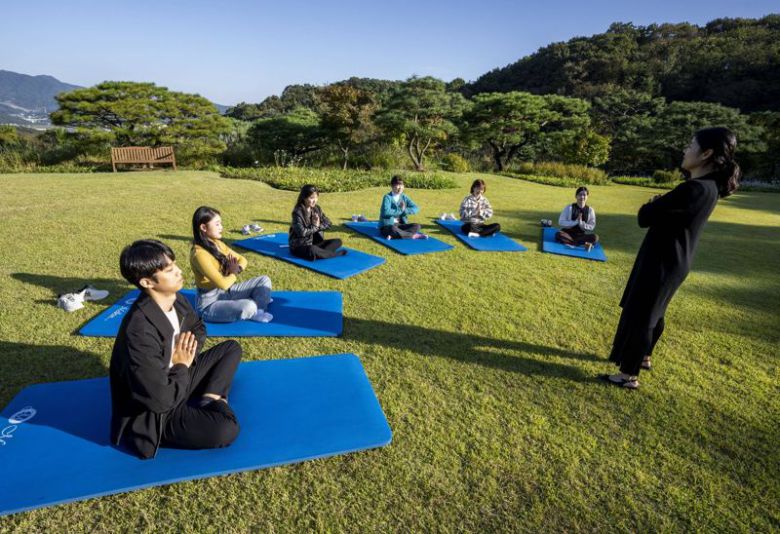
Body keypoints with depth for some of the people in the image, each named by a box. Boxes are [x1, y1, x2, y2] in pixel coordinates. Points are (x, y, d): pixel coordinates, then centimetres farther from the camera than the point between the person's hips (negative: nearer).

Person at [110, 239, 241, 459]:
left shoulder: (175, 299, -9)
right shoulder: (140, 331, -34)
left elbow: (198, 328, 14)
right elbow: (161, 400, -32)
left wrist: (189, 347, -8)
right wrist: (182, 365, -15)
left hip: (175, 378, 9)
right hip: (153, 413, -9)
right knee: (226, 429, -29)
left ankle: (209, 400, -3)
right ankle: (215, 404, 2)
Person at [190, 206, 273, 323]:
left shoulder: (217, 244, 3)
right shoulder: (199, 254, -25)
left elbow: (242, 259, 13)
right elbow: (223, 284, -30)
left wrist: (238, 269, -11)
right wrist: (234, 273, -8)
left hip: (226, 292, 9)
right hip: (210, 303, -9)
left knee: (264, 280, 2)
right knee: (249, 306, -33)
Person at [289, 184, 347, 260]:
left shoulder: (317, 209, 5)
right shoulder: (297, 212, -16)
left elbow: (328, 223, 5)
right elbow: (301, 232, -24)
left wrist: (318, 226, -15)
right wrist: (315, 227, -12)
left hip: (315, 243, 7)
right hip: (299, 246, -7)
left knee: (337, 242, -5)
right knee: (312, 250, -40)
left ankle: (321, 253, -29)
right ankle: (337, 254, -20)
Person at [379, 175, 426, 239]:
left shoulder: (404, 197, 7)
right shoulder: (387, 197, -9)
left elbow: (416, 208, -2)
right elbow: (386, 212, -27)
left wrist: (405, 210, -19)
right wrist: (401, 210, -17)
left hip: (400, 225, 6)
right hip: (387, 226, -6)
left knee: (417, 226, -13)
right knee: (393, 229, -39)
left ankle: (393, 236, -25)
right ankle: (413, 235, -18)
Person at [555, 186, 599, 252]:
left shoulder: (590, 210, 1)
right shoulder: (569, 208, -5)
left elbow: (592, 227, -1)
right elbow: (561, 222, -10)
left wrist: (581, 223, -19)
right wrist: (575, 222, -20)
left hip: (581, 235, 2)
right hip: (568, 234, -1)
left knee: (595, 237, -26)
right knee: (558, 234, -35)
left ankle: (570, 242, -25)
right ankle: (584, 244, -28)